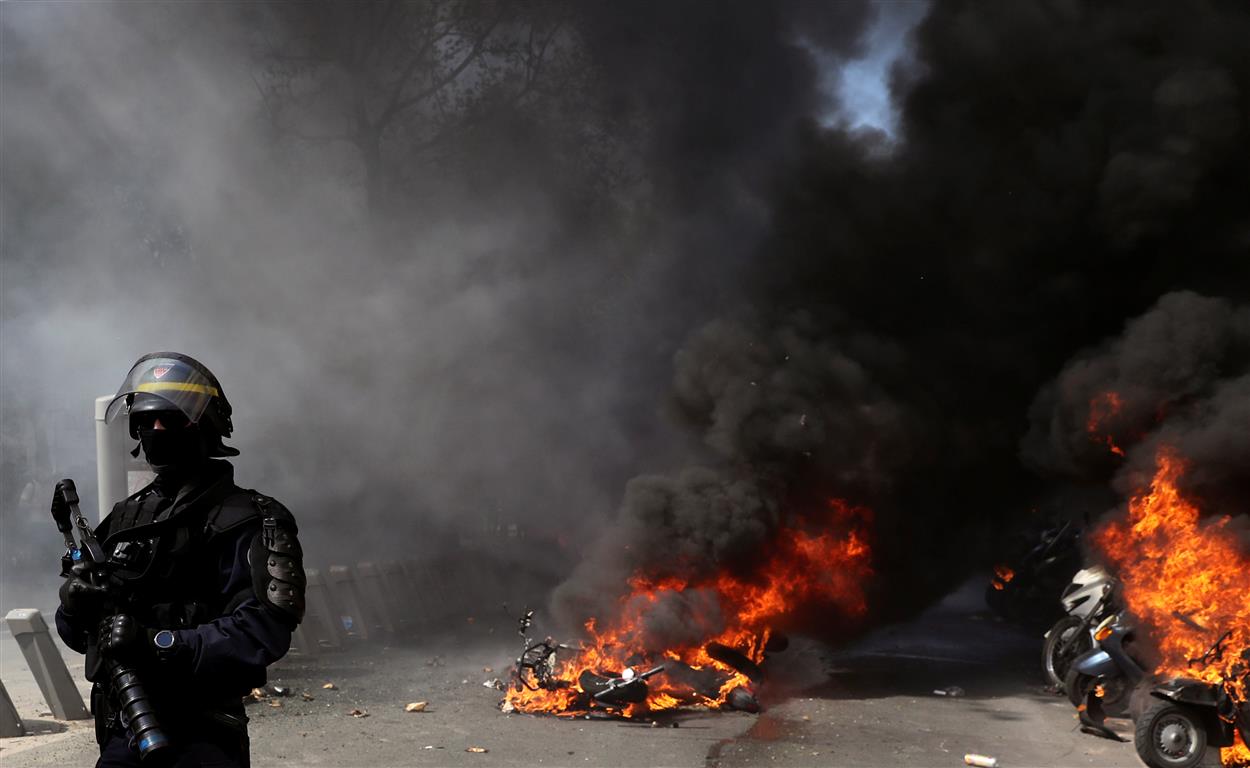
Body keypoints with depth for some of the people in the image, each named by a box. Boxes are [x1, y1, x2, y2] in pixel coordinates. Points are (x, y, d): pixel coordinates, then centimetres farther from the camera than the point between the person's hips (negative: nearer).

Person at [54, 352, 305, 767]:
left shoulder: (243, 522, -9)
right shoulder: (125, 518, 11)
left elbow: (262, 632, -21)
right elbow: (78, 634, 15)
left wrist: (157, 643, -26)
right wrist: (76, 603, -8)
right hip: (120, 735, 6)